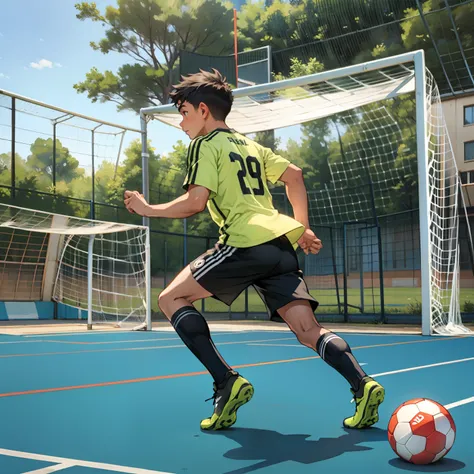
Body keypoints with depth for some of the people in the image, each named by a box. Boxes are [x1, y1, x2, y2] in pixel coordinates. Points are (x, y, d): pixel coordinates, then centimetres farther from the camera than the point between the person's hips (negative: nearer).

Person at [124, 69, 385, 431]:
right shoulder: (251, 145, 27)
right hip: (281, 243, 8)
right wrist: (302, 227, 30)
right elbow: (294, 175, 28)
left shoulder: (205, 144, 4)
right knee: (309, 330, 4)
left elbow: (195, 202, -8)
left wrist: (149, 209, 5)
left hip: (246, 243, -8)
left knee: (171, 299, 5)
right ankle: (363, 385, -17)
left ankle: (227, 383, -5)